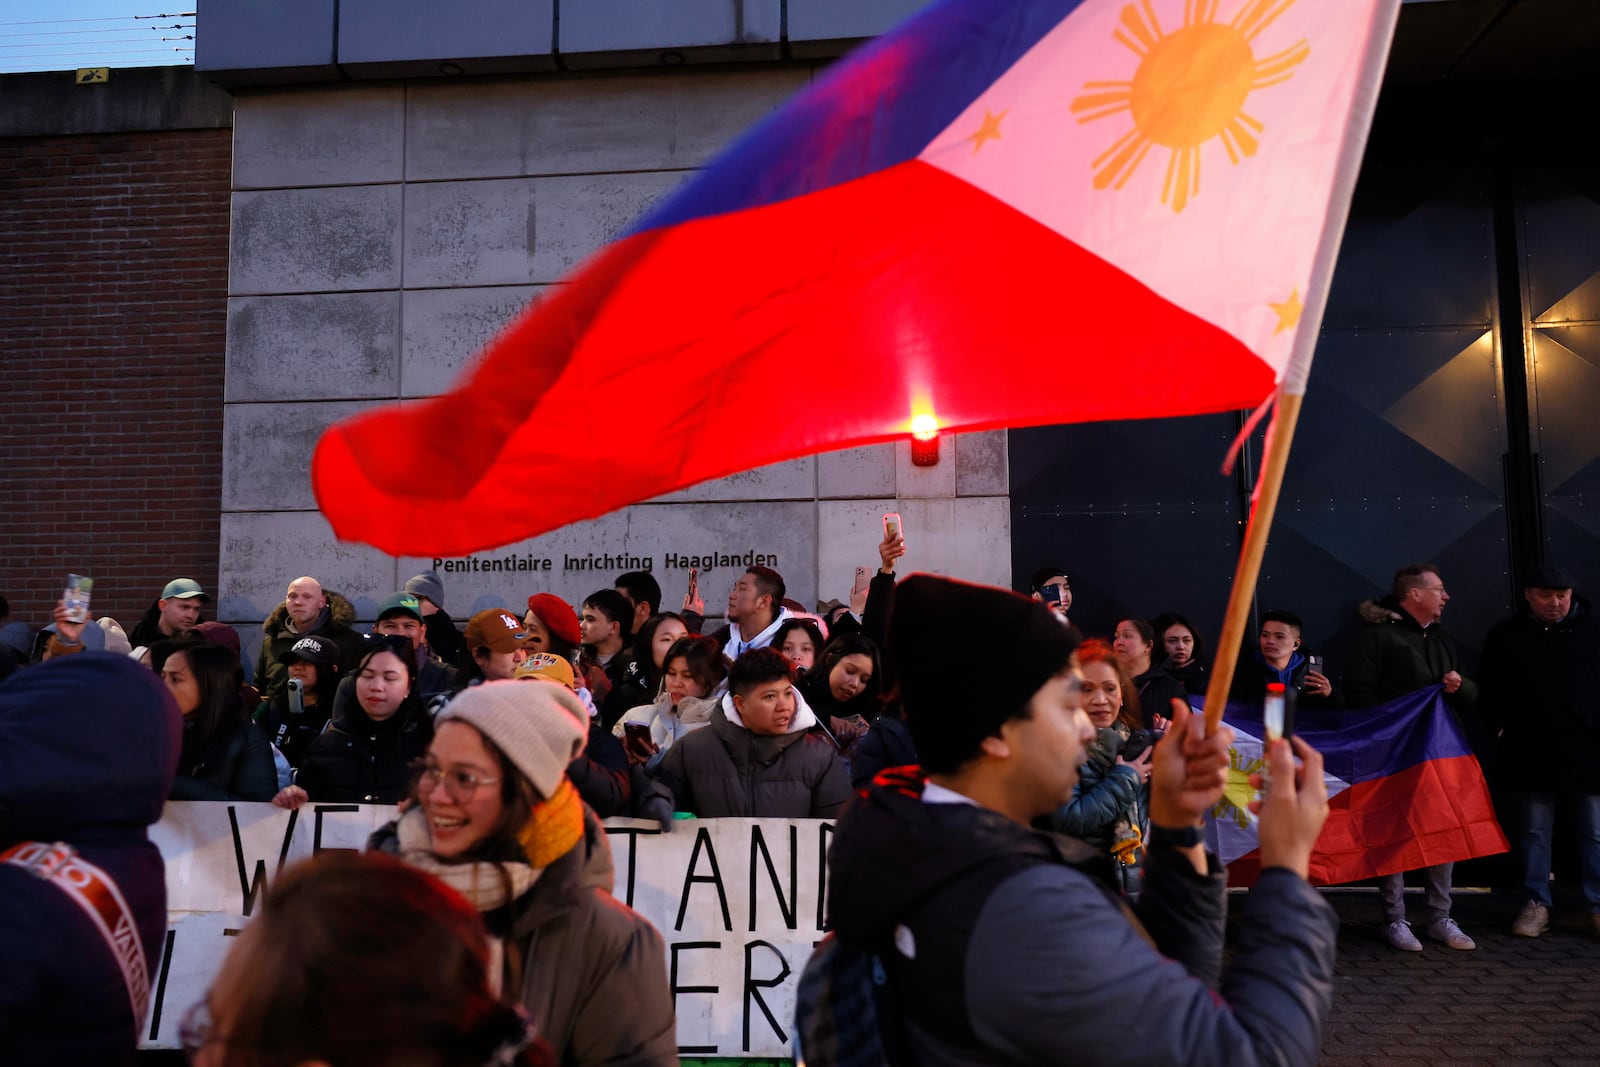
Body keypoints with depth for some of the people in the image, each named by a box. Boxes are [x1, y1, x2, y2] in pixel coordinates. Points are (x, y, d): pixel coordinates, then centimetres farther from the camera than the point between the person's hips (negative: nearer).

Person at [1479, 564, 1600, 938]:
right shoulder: (1506, 635, 5)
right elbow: (1487, 687, 10)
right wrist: (1503, 725, 1)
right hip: (1533, 753, 1)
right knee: (1536, 831, 8)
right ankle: (1536, 904, 15)